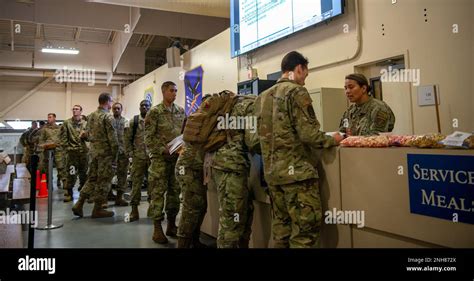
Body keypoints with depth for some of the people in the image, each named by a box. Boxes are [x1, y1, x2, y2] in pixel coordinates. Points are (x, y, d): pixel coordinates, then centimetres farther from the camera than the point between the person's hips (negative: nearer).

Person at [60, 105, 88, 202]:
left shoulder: (85, 123, 8)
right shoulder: (67, 123, 3)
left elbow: (89, 137, 10)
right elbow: (63, 137, 1)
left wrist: (85, 135, -11)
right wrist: (67, 148, -7)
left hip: (83, 151, 2)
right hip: (72, 151, -2)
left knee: (84, 172, 9)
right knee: (71, 173, -6)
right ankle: (68, 193, 3)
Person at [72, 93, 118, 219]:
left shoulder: (91, 116, 11)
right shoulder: (107, 116, -14)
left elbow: (88, 134, 16)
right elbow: (112, 138, -17)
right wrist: (115, 154, -9)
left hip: (93, 151, 8)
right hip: (105, 152, -8)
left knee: (92, 178, 16)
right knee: (103, 180, 1)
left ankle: (79, 204, 13)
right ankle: (97, 210, 8)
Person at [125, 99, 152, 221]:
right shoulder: (134, 121, 6)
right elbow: (127, 138, 7)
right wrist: (131, 153, 0)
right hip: (138, 157, 0)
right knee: (136, 182, 1)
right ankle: (134, 209, 8)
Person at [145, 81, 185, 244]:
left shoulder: (180, 111, 11)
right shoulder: (154, 112, -4)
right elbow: (149, 137, -8)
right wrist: (163, 150, -17)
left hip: (177, 157, 5)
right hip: (160, 158, -5)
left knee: (175, 192, 8)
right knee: (158, 192, -2)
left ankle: (171, 225, 20)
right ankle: (157, 229, 6)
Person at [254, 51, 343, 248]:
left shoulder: (263, 97, 14)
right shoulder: (296, 92, -8)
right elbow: (308, 134, -15)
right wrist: (332, 140, 1)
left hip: (272, 172, 8)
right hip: (297, 171, -8)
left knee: (281, 227, 14)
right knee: (306, 229, -2)